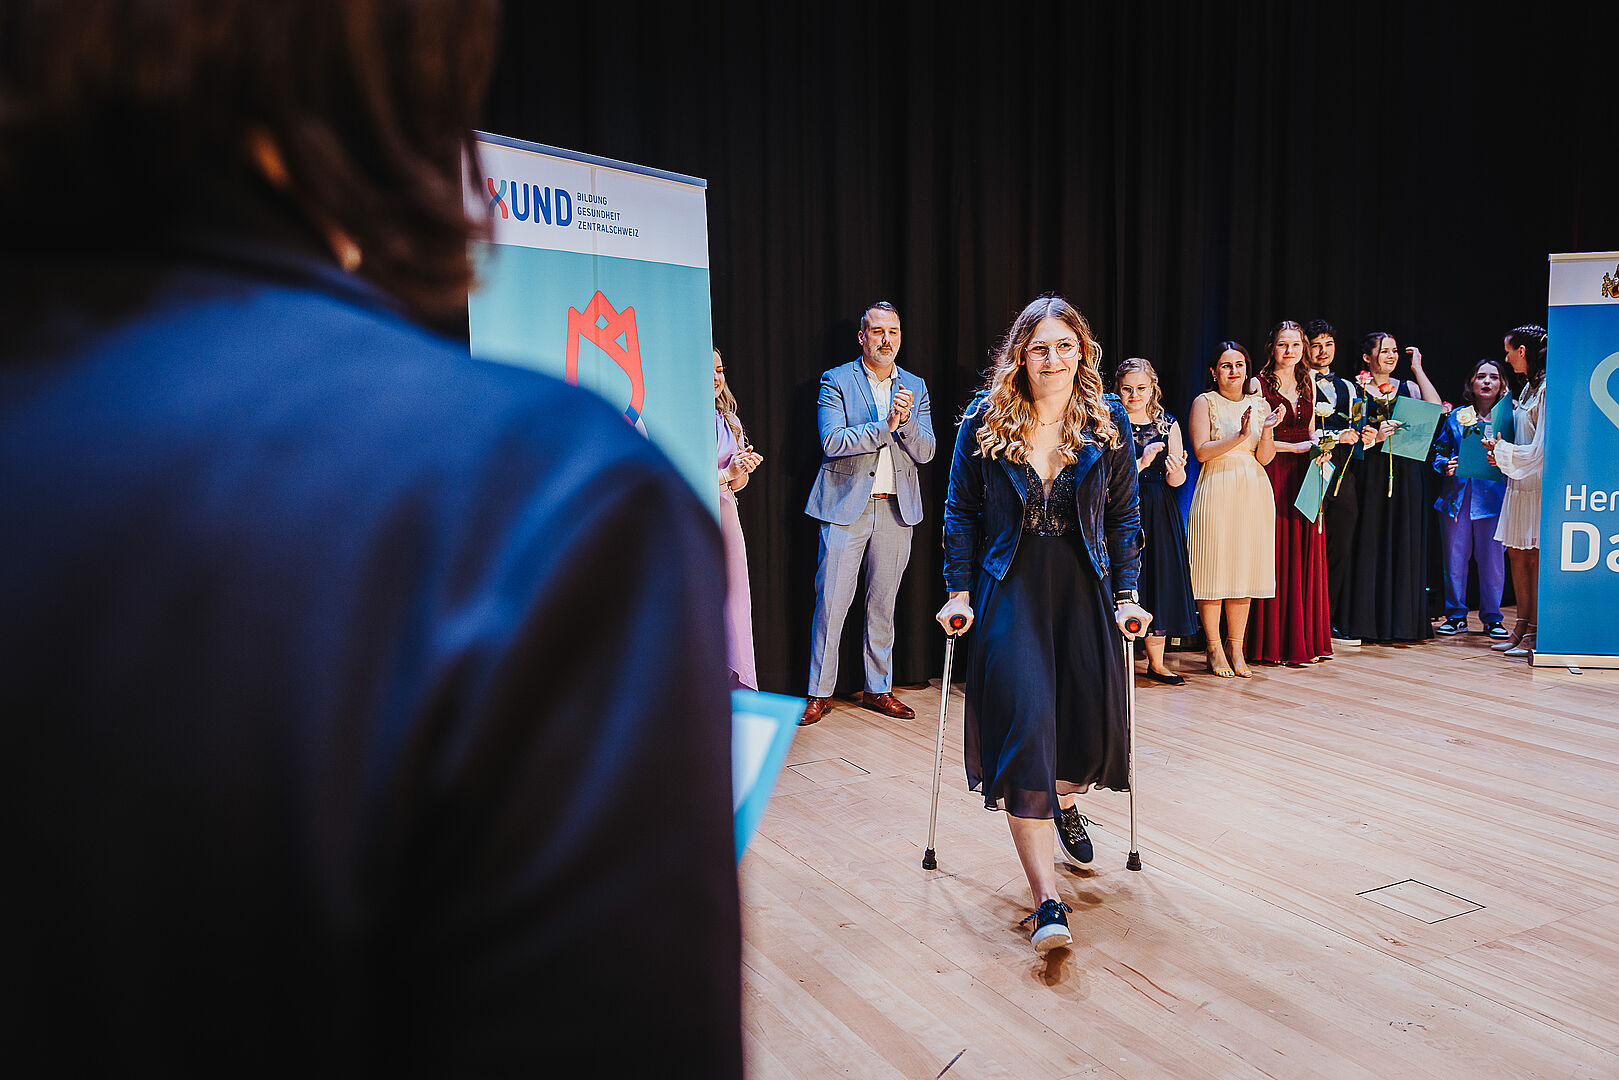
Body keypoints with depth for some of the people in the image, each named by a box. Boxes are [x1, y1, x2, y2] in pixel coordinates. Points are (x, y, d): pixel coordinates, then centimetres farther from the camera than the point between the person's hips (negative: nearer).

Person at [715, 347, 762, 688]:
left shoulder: (729, 421, 15)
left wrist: (743, 470, -3)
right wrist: (727, 474, -14)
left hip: (724, 518, 6)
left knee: (731, 602, 3)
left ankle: (735, 689, 11)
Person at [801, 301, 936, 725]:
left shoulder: (915, 387, 11)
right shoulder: (836, 381, 1)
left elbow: (925, 453, 4)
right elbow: (832, 441, -12)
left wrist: (906, 420, -15)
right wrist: (884, 425, -19)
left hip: (897, 509, 3)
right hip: (846, 506, -3)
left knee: (883, 603, 11)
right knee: (831, 602, -3)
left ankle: (878, 689, 22)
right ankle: (819, 693, 8)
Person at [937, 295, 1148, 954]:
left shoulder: (1108, 423, 4)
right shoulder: (984, 423, -1)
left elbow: (1125, 515, 8)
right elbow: (961, 512, 4)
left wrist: (1127, 595, 2)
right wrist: (959, 592, -2)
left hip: (1086, 585, 3)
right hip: (1009, 585, -2)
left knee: (1092, 717, 6)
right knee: (1024, 720, -14)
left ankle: (1065, 803, 45)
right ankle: (1047, 899, -12)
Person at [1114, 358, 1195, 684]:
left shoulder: (1168, 424, 7)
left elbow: (1176, 481, 3)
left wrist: (1176, 470, -19)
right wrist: (1143, 462, -21)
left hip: (1161, 513, 4)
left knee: (1160, 579, 5)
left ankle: (1156, 663, 15)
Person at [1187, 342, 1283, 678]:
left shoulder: (1260, 405, 13)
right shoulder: (1204, 402, 2)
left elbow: (1265, 458, 5)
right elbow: (1202, 451, -10)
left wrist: (1268, 430, -12)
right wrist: (1239, 436, -20)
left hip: (1254, 493, 4)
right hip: (1216, 494, -4)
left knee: (1246, 569, 4)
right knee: (1214, 570, -4)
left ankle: (1236, 648, 12)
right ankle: (1215, 649, 4)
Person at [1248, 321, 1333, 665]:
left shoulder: (1307, 384, 15)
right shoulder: (1260, 384, -4)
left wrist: (1318, 447, 1)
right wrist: (1296, 447, -11)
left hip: (1304, 475, 6)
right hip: (1273, 473, -6)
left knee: (1305, 552, 5)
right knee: (1277, 553, -5)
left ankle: (1306, 639, 12)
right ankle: (1275, 643, 2)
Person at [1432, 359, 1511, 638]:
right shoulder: (1456, 417, 11)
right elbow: (1439, 451, 15)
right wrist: (1445, 466, -4)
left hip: (1492, 495, -1)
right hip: (1457, 496, 2)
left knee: (1492, 558, 0)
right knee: (1454, 557, 3)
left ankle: (1492, 618, 12)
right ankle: (1456, 616, 14)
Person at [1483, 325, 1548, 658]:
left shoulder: (1547, 390, -15)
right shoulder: (1528, 388, 15)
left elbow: (1540, 449, -18)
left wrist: (1502, 450, -5)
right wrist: (1502, 455, 8)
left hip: (1538, 482, -9)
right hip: (1521, 481, 9)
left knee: (1535, 556, -5)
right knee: (1517, 552, 10)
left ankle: (1535, 636, 0)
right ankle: (1521, 628, 17)